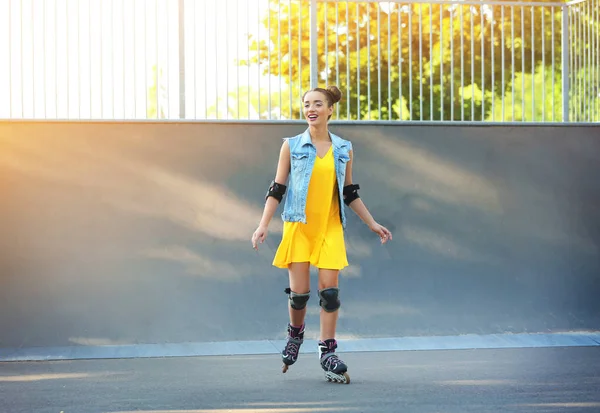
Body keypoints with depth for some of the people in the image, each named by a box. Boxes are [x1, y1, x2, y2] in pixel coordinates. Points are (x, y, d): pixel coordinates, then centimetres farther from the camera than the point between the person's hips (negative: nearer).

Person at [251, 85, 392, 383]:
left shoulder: (344, 149, 9)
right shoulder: (291, 146, 3)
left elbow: (350, 193, 17)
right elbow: (277, 189, 2)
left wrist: (372, 224, 15)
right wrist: (263, 225, -7)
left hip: (330, 227, 2)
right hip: (298, 225, -1)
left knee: (330, 289, -7)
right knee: (299, 290, -4)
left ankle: (327, 352, 2)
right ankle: (295, 334, 25)